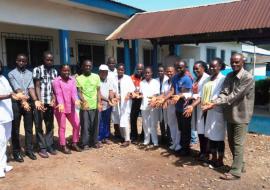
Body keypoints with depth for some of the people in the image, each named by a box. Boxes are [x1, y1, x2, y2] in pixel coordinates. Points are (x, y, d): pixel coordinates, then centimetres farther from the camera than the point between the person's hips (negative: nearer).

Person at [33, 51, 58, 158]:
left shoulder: (54, 71, 10)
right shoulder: (37, 70, -3)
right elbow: (37, 87, -6)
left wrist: (53, 100, -6)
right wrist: (40, 101, -14)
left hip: (50, 103, 4)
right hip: (40, 102, -4)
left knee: (50, 125, 11)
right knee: (39, 126, 4)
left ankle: (49, 145, 22)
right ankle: (42, 148, 13)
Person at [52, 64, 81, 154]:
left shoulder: (72, 80, 6)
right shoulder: (56, 81, -8)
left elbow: (74, 91, -7)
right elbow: (58, 94, -17)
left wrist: (76, 100, -27)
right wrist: (61, 104, -35)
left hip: (71, 107, 5)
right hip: (60, 108, -5)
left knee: (77, 124, 8)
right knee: (62, 127, 4)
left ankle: (74, 144, 23)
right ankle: (63, 146, 17)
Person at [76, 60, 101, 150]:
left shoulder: (96, 77, 9)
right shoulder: (79, 78, 3)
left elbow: (98, 91, 8)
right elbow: (79, 92, -3)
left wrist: (99, 103, -2)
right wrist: (84, 101, -20)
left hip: (94, 105, 2)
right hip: (84, 106, -2)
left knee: (95, 125, 7)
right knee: (85, 125, 1)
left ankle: (95, 141, 21)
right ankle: (85, 143, 12)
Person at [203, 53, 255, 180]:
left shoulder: (248, 78, -16)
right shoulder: (229, 76, 5)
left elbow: (235, 95, -23)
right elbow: (224, 92, -6)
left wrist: (216, 103, -28)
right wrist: (214, 103, -26)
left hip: (241, 115, -7)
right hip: (230, 113, 7)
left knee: (238, 144, -1)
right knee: (231, 142, 16)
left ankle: (235, 172, 9)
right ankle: (240, 165, 33)